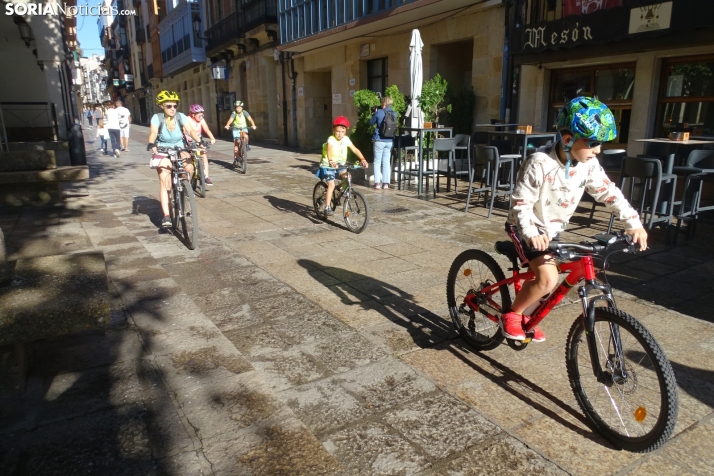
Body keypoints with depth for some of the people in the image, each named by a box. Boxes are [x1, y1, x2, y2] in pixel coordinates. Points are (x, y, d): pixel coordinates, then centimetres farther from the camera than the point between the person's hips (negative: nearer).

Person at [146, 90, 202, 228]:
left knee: (189, 167, -29)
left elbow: (191, 131, -18)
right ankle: (166, 216, -21)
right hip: (163, 153, -2)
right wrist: (151, 144, -45)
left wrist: (199, 141, -38)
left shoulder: (181, 117, -6)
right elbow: (153, 133, -24)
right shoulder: (157, 118, -10)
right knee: (164, 180, -19)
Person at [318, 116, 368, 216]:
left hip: (340, 163, 6)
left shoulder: (346, 139, -5)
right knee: (331, 185, -17)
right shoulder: (331, 139, -21)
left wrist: (362, 159, -25)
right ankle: (327, 207, -12)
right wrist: (330, 161, -59)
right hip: (328, 165, -5)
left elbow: (355, 149, -10)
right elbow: (329, 149, -40)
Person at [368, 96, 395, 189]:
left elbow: (371, 123, 3)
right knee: (386, 162, 9)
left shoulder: (379, 112, -9)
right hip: (390, 141, 3)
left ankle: (377, 183, 5)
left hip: (379, 141, -3)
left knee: (377, 162, 7)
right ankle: (385, 183, 8)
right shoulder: (394, 114, 1)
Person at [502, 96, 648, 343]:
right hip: (528, 229, -7)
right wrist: (531, 233, -41)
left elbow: (608, 193, -1)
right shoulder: (540, 163, -27)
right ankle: (511, 314, 0)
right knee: (548, 279, -21)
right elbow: (521, 203, -27)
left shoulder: (588, 164, -8)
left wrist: (634, 223, -9)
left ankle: (523, 316, 42)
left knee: (539, 278, 18)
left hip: (552, 229, 7)